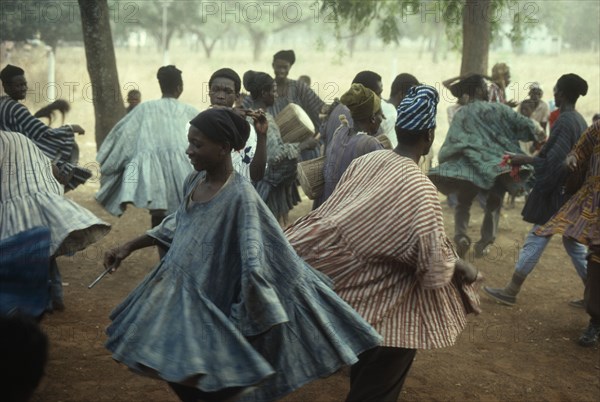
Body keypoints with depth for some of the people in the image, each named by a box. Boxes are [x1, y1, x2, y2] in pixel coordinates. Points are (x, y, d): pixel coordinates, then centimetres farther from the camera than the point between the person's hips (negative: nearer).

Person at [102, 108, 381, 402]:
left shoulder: (241, 196, -24)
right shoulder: (195, 180, 1)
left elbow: (254, 266, -26)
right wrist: (129, 247, 18)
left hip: (209, 300, -8)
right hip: (175, 289, 8)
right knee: (173, 372, 19)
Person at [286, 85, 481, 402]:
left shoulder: (364, 162, -6)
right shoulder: (420, 188, -24)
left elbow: (334, 217, -1)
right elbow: (435, 264, -24)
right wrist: (464, 270, -5)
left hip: (357, 292, 7)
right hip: (388, 309, -7)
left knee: (364, 372, 27)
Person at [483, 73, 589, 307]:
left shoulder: (564, 122, -19)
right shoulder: (579, 120, 9)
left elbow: (553, 161, -23)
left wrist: (525, 160, -11)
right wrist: (531, 158, 16)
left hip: (558, 192, -9)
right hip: (572, 191, 9)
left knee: (535, 241, 0)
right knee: (573, 242, 15)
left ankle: (511, 292, 9)